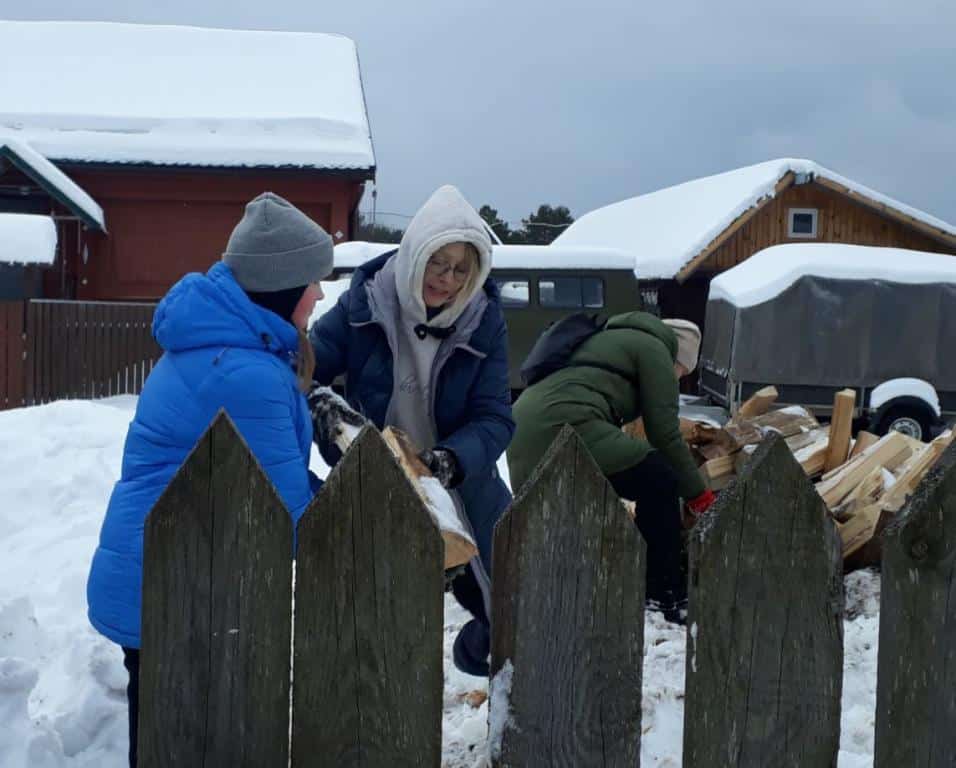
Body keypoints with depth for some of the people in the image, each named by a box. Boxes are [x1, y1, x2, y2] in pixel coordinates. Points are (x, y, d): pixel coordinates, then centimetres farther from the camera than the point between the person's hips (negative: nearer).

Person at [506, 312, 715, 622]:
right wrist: (699, 494, 12)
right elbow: (664, 433, 3)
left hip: (522, 436, 10)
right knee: (660, 481, -2)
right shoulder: (654, 348, 10)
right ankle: (665, 595, 2)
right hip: (564, 426, -10)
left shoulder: (606, 341, 36)